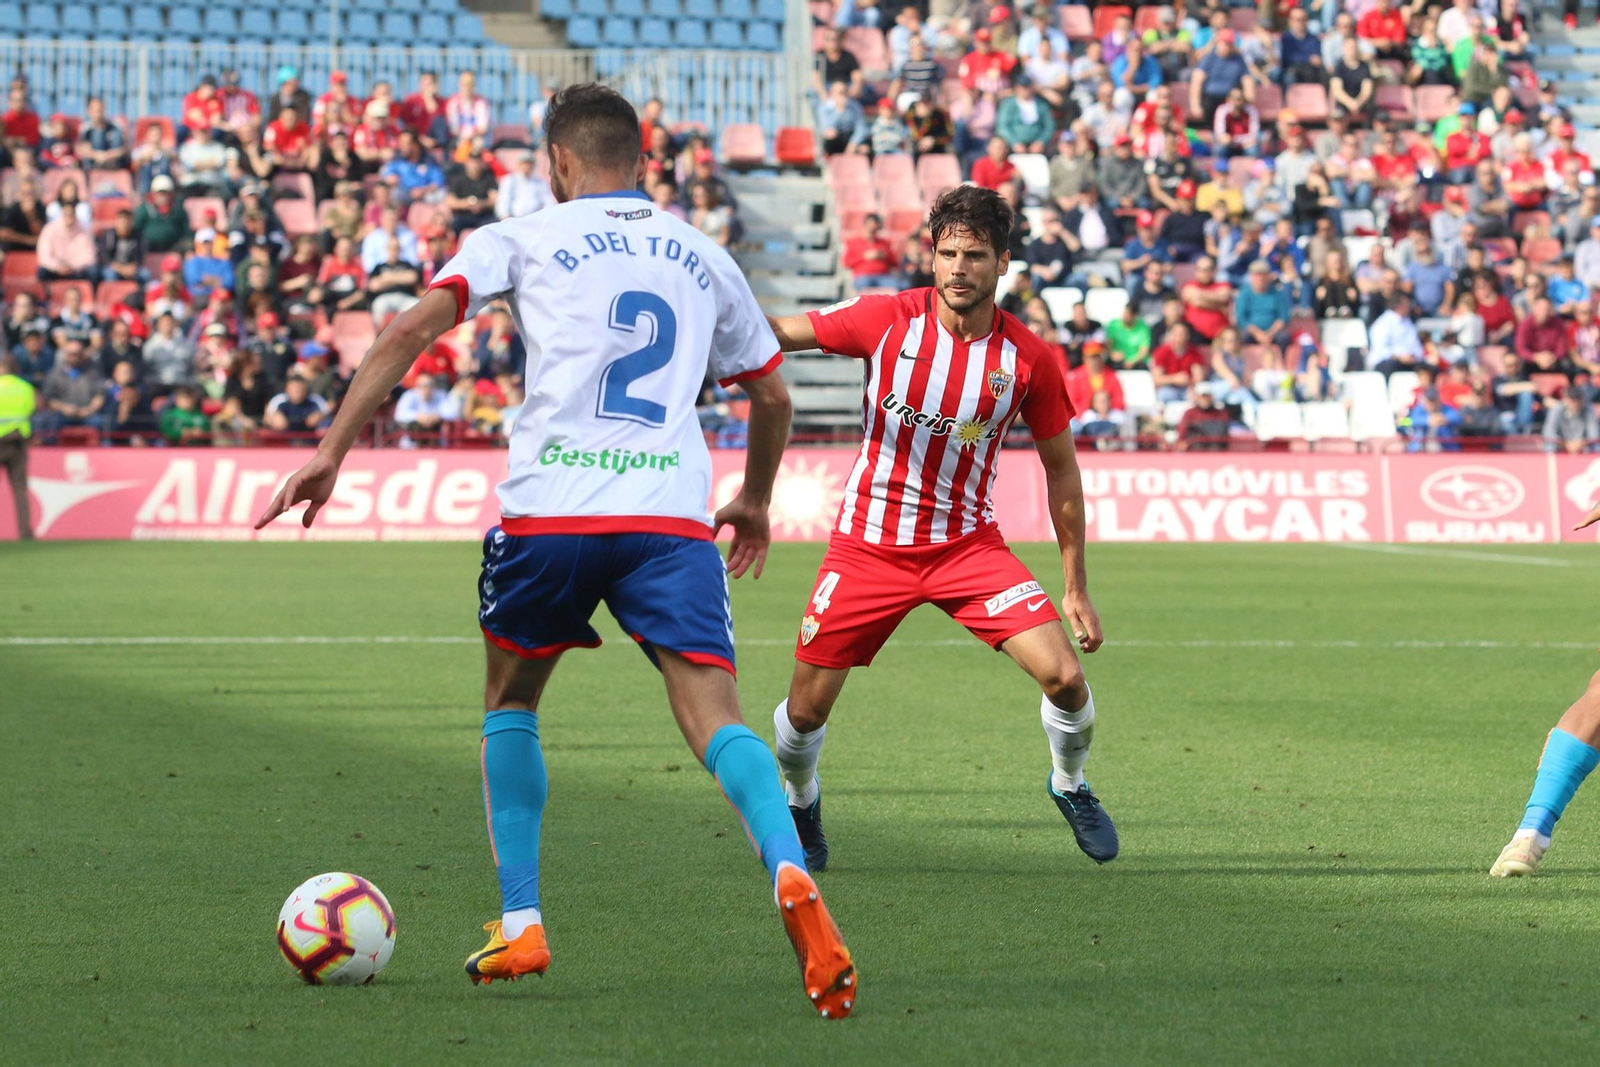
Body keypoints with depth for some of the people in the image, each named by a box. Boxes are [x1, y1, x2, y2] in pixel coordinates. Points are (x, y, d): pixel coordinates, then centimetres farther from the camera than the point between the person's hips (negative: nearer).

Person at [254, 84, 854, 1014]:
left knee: (510, 702, 22)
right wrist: (756, 501, 46)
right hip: (674, 513, 1)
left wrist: (333, 450, 1)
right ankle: (790, 875, -34)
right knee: (716, 719, -6)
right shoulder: (705, 258, 21)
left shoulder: (523, 239, 11)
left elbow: (411, 330, 0)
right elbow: (772, 395, 30)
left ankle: (521, 927, 18)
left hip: (550, 513, -1)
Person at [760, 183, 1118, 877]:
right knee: (807, 708, 1)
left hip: (967, 545, 0)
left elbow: (1060, 468, 2)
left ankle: (1069, 786, 16)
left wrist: (1076, 588, 3)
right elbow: (782, 332, -4)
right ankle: (798, 802, 36)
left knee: (1064, 674, -16)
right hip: (869, 545, 0)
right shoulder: (887, 319, -11)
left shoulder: (1030, 359, -9)